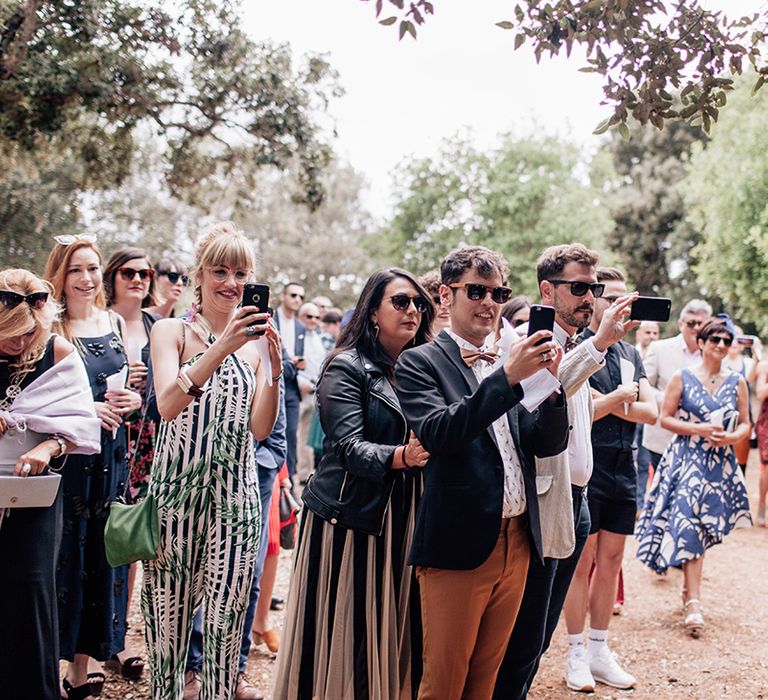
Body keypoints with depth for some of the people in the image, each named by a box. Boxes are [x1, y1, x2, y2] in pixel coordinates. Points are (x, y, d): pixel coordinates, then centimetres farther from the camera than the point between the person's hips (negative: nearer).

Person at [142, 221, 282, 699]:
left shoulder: (256, 341, 8)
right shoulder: (172, 331, 1)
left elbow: (260, 429, 3)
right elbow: (168, 404, -17)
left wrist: (275, 369, -13)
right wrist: (223, 347, -27)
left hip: (235, 497, 2)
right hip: (177, 492, -2)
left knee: (226, 625, 3)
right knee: (168, 621, 3)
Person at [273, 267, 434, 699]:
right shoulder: (347, 367, -5)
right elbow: (349, 445, -17)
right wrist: (400, 456, -33)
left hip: (404, 518, 5)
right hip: (351, 516, -5)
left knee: (396, 629, 8)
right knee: (345, 633, 0)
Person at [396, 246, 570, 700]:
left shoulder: (514, 362, 10)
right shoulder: (421, 363, -4)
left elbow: (550, 443, 5)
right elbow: (436, 433, -21)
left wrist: (549, 382, -13)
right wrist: (507, 377, -26)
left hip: (517, 542, 5)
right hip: (459, 544, -5)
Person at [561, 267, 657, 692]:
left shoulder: (630, 354, 13)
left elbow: (651, 413, 4)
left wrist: (608, 403, -11)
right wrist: (622, 395, -11)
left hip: (622, 471, 6)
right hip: (585, 470, -6)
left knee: (611, 563, 11)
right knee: (582, 563, 0)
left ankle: (600, 652, 21)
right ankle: (577, 654, 11)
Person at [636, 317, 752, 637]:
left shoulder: (737, 382, 7)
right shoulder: (682, 377, -1)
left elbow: (745, 424, 11)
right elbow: (665, 418, -2)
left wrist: (731, 437, -11)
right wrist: (700, 430, -14)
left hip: (720, 464, 3)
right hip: (686, 460, -3)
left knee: (703, 529, 9)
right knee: (689, 526, -13)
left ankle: (689, 588, 27)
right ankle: (693, 602, -13)